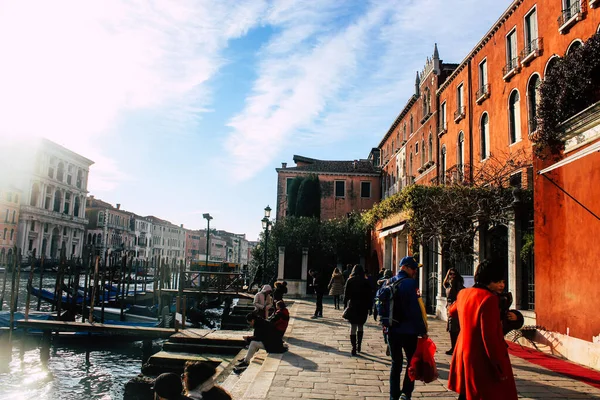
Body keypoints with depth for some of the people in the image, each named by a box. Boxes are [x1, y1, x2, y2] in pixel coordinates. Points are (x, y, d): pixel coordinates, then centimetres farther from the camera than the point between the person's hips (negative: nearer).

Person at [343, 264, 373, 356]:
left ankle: (354, 348, -2)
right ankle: (358, 345, 14)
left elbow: (346, 295, 0)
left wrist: (345, 306, 6)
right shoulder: (366, 281, -1)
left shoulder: (350, 281, -1)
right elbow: (369, 296, 0)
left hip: (352, 306, -1)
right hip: (363, 307, 1)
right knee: (360, 326, 16)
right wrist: (369, 307, 5)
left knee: (353, 327, 2)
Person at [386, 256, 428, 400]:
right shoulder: (410, 283, -15)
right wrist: (422, 330, -9)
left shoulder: (389, 283, 6)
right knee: (412, 362, 9)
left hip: (392, 330, 6)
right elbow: (415, 310, -16)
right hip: (408, 331, -6)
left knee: (396, 363, 14)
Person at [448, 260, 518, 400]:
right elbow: (490, 336, -24)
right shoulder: (489, 299, -20)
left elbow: (453, 311, 27)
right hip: (482, 361, -9)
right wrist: (501, 367, -19)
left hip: (463, 355, 9)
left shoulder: (463, 294, 5)